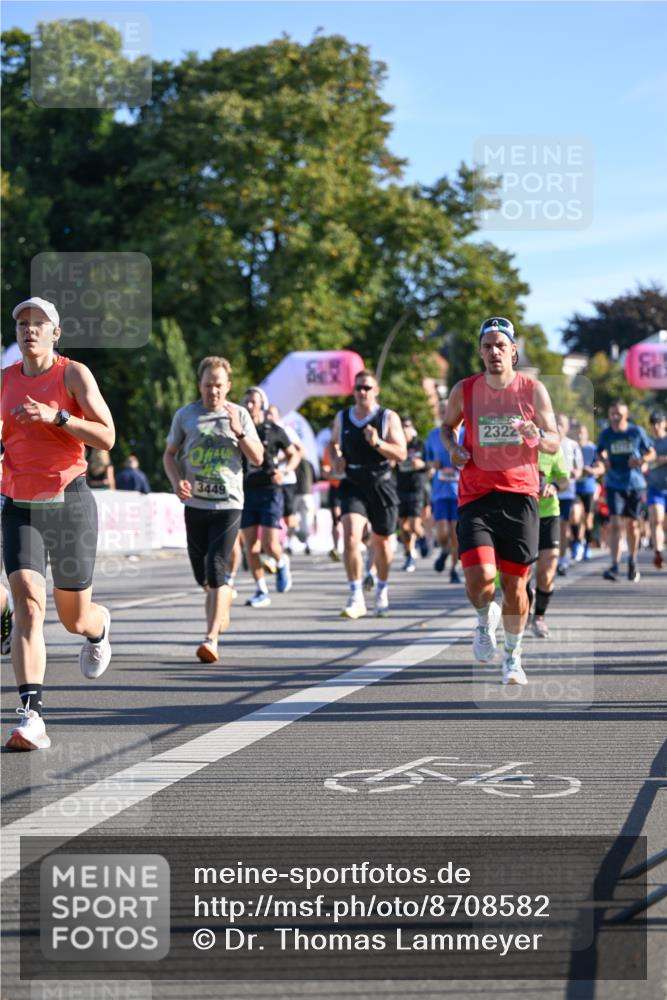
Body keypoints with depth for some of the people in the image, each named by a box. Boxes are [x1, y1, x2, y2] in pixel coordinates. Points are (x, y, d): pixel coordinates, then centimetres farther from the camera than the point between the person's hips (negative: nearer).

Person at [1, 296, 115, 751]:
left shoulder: (74, 374, -4)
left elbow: (107, 437, -12)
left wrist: (56, 416, -23)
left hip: (70, 503, -2)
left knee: (75, 619, 9)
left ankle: (99, 626, 49)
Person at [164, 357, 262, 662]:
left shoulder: (239, 415, 4)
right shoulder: (185, 415, 6)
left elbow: (258, 457, 3)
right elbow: (170, 454, 13)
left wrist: (238, 432, -12)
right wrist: (177, 481, -6)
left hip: (228, 503, -2)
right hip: (195, 503, 2)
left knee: (217, 568, -15)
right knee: (201, 573, 11)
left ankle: (211, 637, -18)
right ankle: (222, 604, 44)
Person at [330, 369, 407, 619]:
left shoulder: (388, 418, -4)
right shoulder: (342, 418, 6)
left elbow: (401, 453, -10)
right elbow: (334, 443, 24)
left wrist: (378, 443, -26)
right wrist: (336, 457, 2)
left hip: (381, 485, -1)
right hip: (353, 485, 1)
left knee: (381, 542, 12)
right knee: (351, 537, -19)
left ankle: (382, 589, 37)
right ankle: (356, 597, -18)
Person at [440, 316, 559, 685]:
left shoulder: (533, 390, 1)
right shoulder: (464, 391, 2)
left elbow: (555, 443, 5)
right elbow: (447, 426, 20)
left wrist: (537, 437, -18)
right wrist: (453, 449, -2)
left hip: (519, 495, 0)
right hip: (476, 498, 0)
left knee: (514, 585, 4)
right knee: (479, 579, -17)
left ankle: (513, 656, 25)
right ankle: (485, 619, 19)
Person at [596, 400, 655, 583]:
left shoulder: (637, 432, -4)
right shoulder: (606, 434, -1)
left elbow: (652, 453, 5)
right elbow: (600, 451, 16)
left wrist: (642, 460, -16)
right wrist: (604, 460, -6)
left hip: (635, 484, 0)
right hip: (614, 485, 0)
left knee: (632, 525, 10)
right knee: (615, 524, -13)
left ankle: (632, 561, 33)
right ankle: (615, 566, -16)